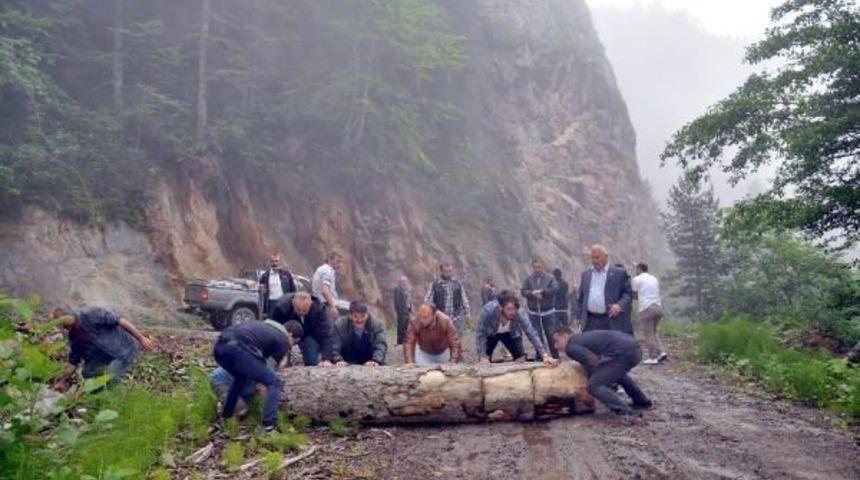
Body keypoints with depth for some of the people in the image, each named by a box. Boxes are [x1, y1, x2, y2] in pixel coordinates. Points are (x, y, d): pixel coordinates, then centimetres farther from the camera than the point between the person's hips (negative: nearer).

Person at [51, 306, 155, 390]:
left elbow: (120, 320, -25)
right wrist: (62, 381, 8)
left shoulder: (91, 315, -22)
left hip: (126, 348, -8)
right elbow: (73, 362, 13)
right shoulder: (74, 337, 2)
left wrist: (142, 339, -27)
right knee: (88, 372, 5)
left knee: (110, 378, -19)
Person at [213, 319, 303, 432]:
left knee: (241, 377, 37)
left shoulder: (265, 326, 35)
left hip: (220, 346, 8)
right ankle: (269, 424, -6)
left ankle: (226, 414, 39)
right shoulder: (283, 340, 14)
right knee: (275, 383, 5)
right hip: (237, 348, -8)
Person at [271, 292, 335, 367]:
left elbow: (325, 335, -35)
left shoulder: (318, 308, -34)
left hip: (308, 333, 0)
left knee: (312, 362, -18)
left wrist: (326, 359, -45)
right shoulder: (281, 308, -37)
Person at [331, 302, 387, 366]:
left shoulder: (377, 325, -10)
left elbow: (381, 345, -19)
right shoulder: (339, 325, -11)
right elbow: (334, 347, -14)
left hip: (369, 365, 1)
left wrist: (375, 360, -38)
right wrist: (338, 360, -34)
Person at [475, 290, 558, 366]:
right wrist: (483, 357, -39)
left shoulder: (518, 314, -37)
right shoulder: (488, 311, -40)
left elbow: (532, 334, -35)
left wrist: (544, 355, -44)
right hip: (490, 334, -1)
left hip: (510, 333, 1)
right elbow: (480, 334, -31)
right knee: (484, 361, -12)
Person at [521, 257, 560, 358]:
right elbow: (523, 292, -5)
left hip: (548, 312, -2)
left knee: (551, 335, 3)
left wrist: (541, 291, -18)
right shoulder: (528, 279, 3)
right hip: (533, 313, 2)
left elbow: (554, 289, -14)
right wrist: (533, 293, -22)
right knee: (537, 336, 7)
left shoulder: (550, 278, -1)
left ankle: (555, 356, 14)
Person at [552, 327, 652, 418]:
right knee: (618, 374, 39)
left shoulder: (571, 347, -2)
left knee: (595, 386, -8)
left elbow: (594, 361, -9)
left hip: (623, 353, -10)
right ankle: (643, 402, 52)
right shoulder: (582, 338, 25)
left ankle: (625, 413, -15)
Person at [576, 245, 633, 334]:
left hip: (612, 322, -3)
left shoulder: (619, 274, 4)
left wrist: (620, 305, -18)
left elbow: (627, 294, 1)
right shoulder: (586, 274, 16)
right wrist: (581, 316, 9)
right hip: (590, 322, 3)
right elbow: (580, 297, 19)